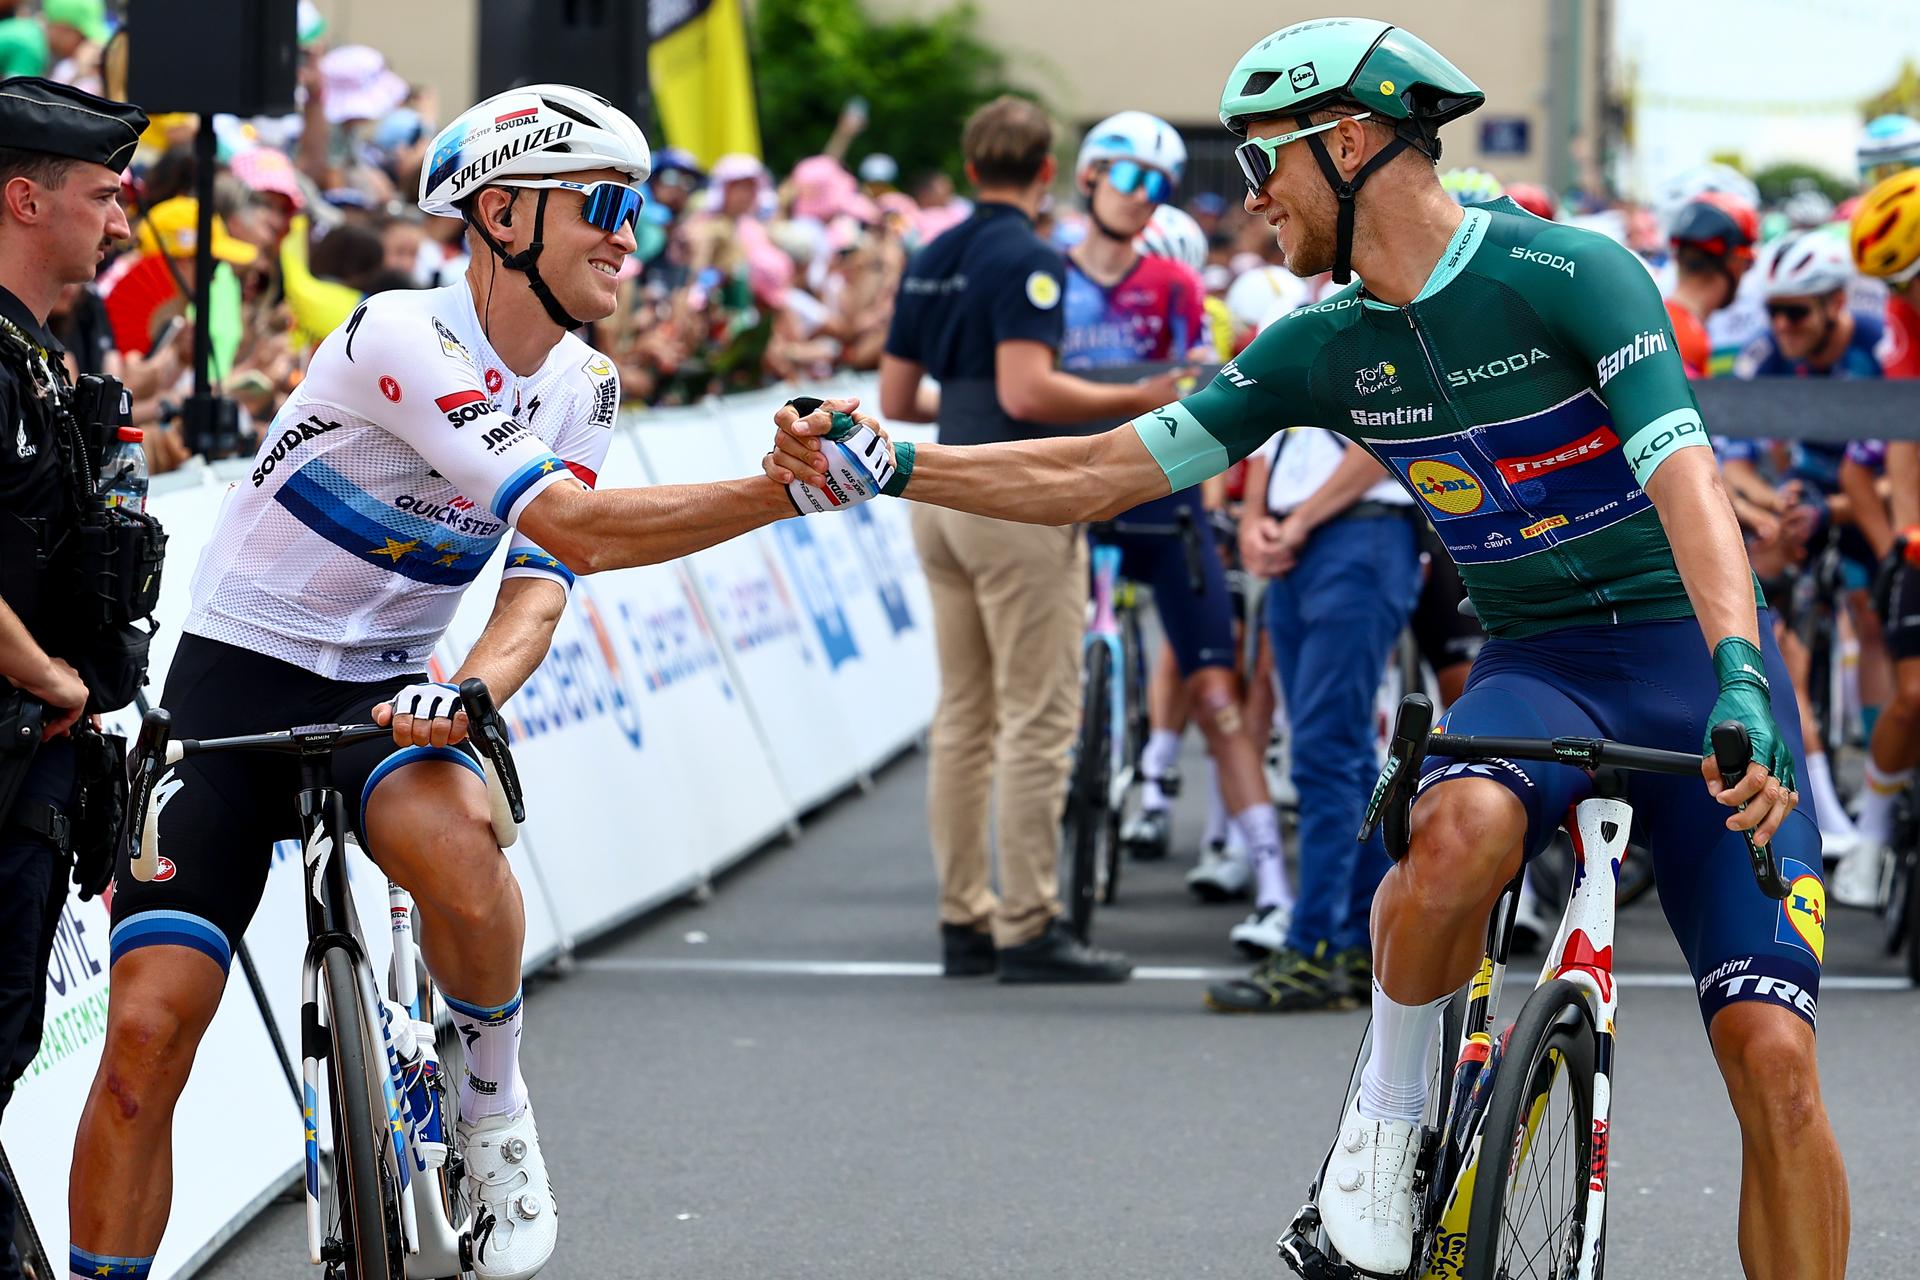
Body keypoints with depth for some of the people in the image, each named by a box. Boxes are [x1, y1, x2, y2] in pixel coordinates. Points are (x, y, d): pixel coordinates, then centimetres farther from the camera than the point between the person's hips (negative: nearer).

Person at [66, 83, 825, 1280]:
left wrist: (473, 686, -29)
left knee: (456, 843, -33)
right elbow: (574, 523, -29)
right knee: (148, 1032, -14)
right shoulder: (401, 339, -21)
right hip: (238, 686, -4)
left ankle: (498, 1113, -8)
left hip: (390, 689, 4)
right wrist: (793, 488, -34)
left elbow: (544, 582, -6)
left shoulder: (582, 384, 2)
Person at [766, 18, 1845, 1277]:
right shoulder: (1325, 347, 3)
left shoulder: (1567, 272, -15)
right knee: (1462, 823, -35)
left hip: (1691, 655, -3)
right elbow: (1101, 473, 6)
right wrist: (881, 466, -3)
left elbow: (1686, 479, -26)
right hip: (1538, 664, 3)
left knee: (1773, 1058, -16)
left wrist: (1741, 681, -42)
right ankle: (1386, 1117, -12)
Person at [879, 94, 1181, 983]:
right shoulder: (1027, 260, -12)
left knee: (962, 715, 11)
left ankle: (963, 918, 13)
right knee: (1037, 719, -5)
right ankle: (1028, 926, -6)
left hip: (941, 498, 8)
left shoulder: (929, 262, 12)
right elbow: (1026, 391, -22)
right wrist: (1133, 400, -12)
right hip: (1016, 499, -8)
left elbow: (897, 398, 14)